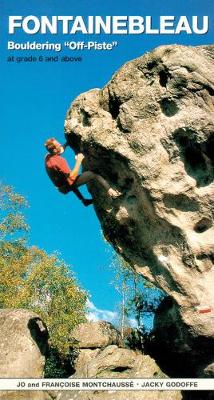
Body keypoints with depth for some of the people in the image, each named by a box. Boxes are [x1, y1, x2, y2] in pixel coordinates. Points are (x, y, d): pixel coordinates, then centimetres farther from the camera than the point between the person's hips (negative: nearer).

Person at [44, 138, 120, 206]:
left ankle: (84, 200, 52)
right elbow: (72, 177, -32)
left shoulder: (48, 157, -2)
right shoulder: (59, 161, -30)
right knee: (92, 174, -16)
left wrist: (66, 144, 21)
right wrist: (78, 161, -27)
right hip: (67, 187, -9)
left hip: (61, 188, 9)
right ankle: (110, 191, -29)